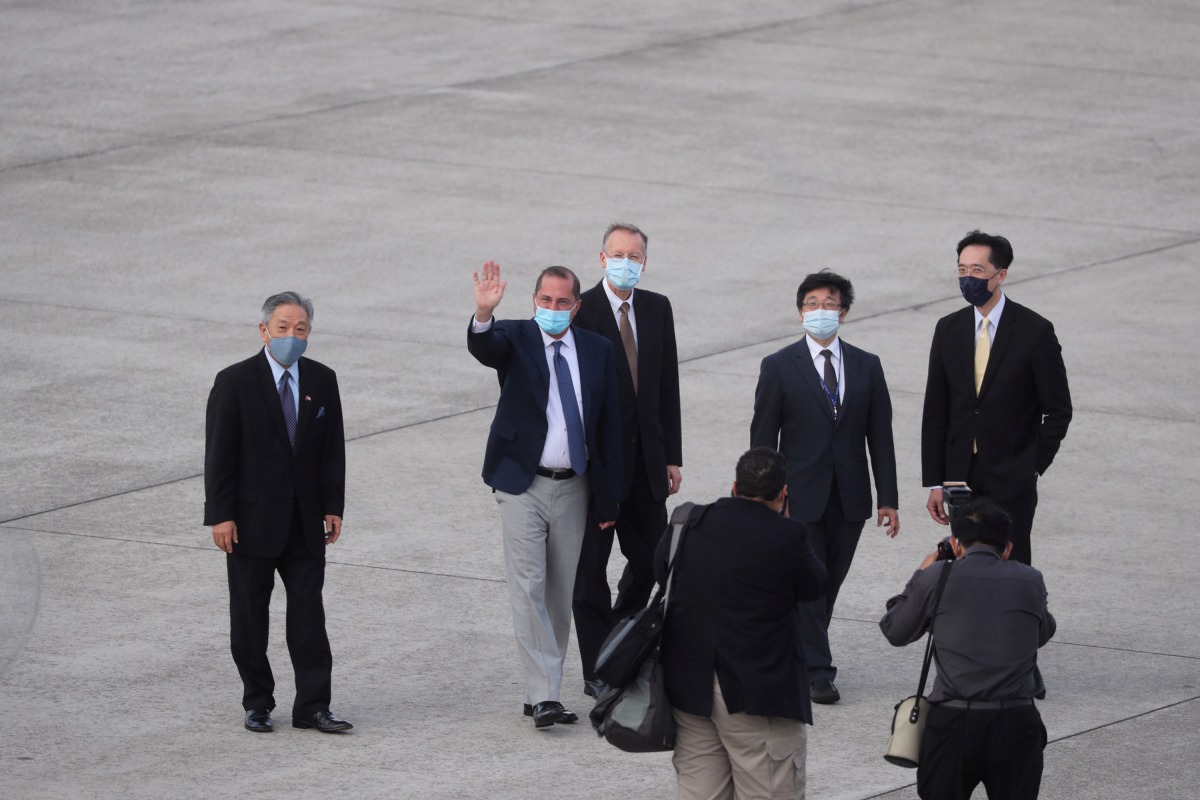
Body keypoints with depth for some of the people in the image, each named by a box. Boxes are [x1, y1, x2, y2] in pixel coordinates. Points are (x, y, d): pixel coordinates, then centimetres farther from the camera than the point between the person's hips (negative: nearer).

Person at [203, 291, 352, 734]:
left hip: (305, 521, 3)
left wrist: (333, 507, 3)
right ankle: (257, 704, 14)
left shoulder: (322, 381, 5)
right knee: (250, 615, 5)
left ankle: (312, 706, 3)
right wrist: (220, 515, -12)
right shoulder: (235, 382, -7)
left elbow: (333, 449, 8)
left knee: (308, 613, 1)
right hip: (252, 519, -3)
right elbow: (219, 454, -8)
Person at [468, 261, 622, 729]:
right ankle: (543, 695, -10)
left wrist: (608, 497, 5)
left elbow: (609, 426, 7)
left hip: (573, 488, 3)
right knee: (528, 589, -9)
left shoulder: (597, 351, 5)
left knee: (561, 593, 9)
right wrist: (483, 313, -50)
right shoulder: (515, 338, -3)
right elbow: (482, 348, -27)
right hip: (523, 485, -3)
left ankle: (545, 692, 17)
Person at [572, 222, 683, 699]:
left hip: (645, 460, 5)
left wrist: (672, 457, 8)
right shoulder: (580, 311, -10)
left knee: (649, 561, 11)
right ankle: (598, 671, 8)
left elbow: (667, 385, 11)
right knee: (591, 570, 2)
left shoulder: (657, 309, 7)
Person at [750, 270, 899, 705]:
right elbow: (763, 438, -1)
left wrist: (889, 499, 2)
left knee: (829, 584, 9)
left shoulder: (867, 366, 7)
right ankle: (817, 673, -3)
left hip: (850, 498, 3)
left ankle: (798, 656, 23)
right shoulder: (779, 367, -1)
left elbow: (880, 436, 7)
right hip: (800, 496, -3)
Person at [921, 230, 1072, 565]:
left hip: (1011, 482, -4)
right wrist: (934, 482, 3)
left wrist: (1034, 467, -5)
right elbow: (935, 412, 7)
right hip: (962, 479, 4)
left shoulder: (1035, 331, -7)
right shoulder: (948, 330, 5)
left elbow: (1058, 409, -1)